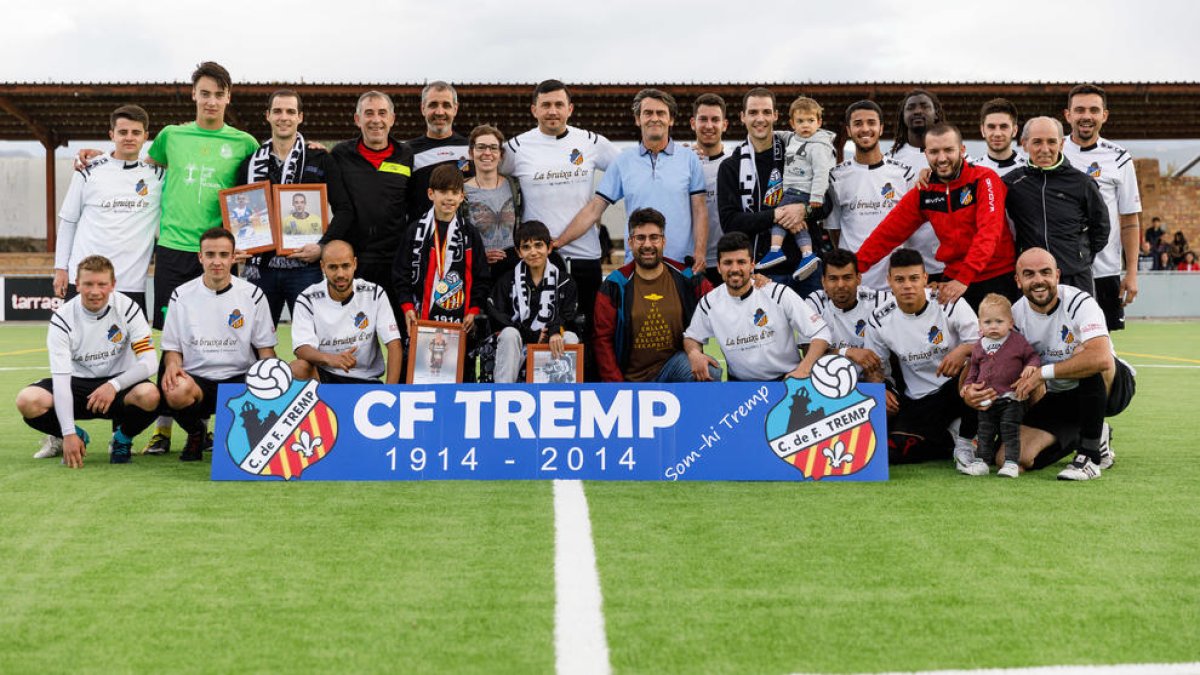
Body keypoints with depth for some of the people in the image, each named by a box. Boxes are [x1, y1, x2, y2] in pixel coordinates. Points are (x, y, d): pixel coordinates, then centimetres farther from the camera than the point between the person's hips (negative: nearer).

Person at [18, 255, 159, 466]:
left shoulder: (127, 308, -11)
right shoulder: (62, 318, -13)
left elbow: (149, 362, -15)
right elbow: (60, 376, -19)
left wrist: (114, 385, -32)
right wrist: (69, 434, -29)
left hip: (119, 383, -1)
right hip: (77, 384, 1)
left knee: (149, 395, -35)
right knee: (27, 400, -27)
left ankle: (122, 438, 0)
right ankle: (71, 437, 5)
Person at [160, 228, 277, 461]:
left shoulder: (252, 295, 6)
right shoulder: (182, 296, 7)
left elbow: (265, 349, 8)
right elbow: (172, 348, 11)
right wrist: (172, 365, -14)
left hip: (240, 380, 0)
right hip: (195, 379, 0)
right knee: (176, 393, -37)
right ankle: (196, 432, 2)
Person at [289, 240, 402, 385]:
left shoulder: (375, 295, -3)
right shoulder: (307, 300, -5)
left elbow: (394, 345, -7)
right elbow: (302, 349, -16)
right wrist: (329, 358, -39)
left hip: (365, 380, 0)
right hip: (324, 375, 1)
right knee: (297, 369, -30)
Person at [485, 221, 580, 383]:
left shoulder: (564, 281, 5)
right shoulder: (507, 281, 4)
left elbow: (568, 317, -3)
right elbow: (497, 317, -5)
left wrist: (555, 330, -29)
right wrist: (531, 335, -16)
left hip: (550, 344, 1)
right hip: (517, 345, 0)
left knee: (571, 338, -27)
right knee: (509, 334, -31)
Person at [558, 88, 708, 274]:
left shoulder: (689, 159, 5)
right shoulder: (623, 161, 6)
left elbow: (699, 211, 4)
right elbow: (594, 209, 5)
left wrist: (700, 253, -9)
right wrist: (557, 244, -2)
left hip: (683, 265, -1)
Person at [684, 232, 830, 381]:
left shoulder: (779, 294, -6)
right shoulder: (709, 303, 2)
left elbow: (820, 332, -5)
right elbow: (691, 337, 19)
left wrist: (804, 369, -20)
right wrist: (694, 354, -6)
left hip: (786, 379, -3)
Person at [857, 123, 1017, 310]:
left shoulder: (984, 180, -10)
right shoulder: (923, 191, 4)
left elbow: (989, 232, -22)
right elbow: (890, 231, 2)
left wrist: (964, 277, -32)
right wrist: (856, 265, -10)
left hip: (996, 279, -4)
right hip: (953, 279, 4)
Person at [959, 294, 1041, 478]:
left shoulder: (1018, 341, -4)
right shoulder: (979, 347, 8)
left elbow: (1032, 356, 3)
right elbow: (973, 369, 18)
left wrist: (1031, 366, -18)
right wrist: (968, 385, 6)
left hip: (1011, 398, -4)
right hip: (986, 400, 4)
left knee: (1010, 431, -4)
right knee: (984, 432, 9)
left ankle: (1011, 463, -1)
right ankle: (981, 461, 16)